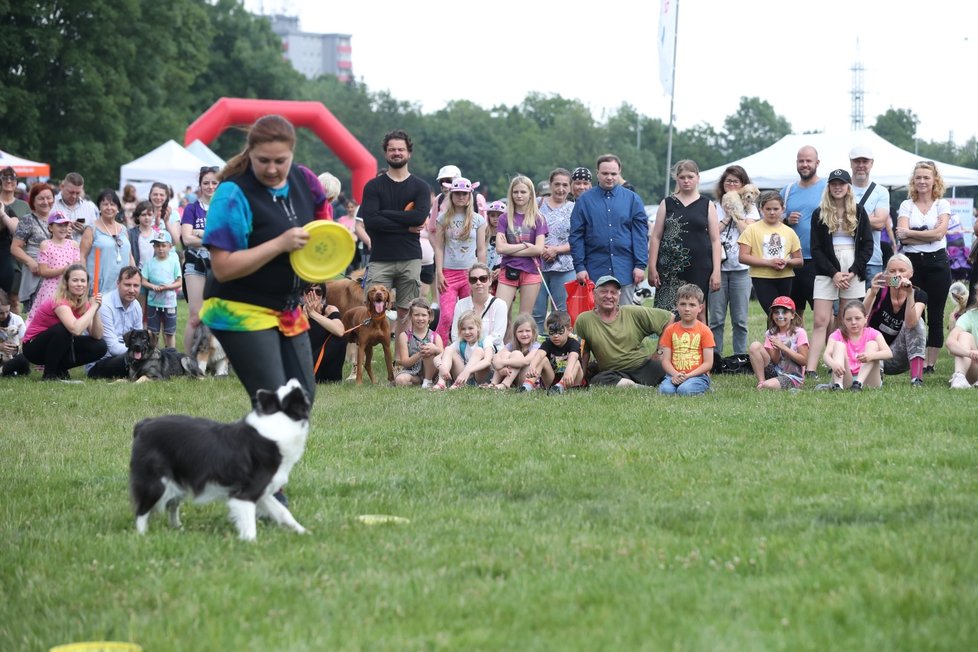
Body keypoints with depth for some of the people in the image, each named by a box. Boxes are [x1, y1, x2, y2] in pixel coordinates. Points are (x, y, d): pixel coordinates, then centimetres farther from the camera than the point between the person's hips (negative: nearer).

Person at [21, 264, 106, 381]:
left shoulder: (84, 304, -3)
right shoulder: (60, 302, -26)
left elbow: (97, 336, -10)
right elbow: (76, 329, -43)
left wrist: (96, 311, -23)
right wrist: (93, 308, -32)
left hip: (60, 347, 7)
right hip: (34, 347, -7)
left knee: (100, 347, -9)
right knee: (63, 329, -36)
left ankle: (59, 369, 5)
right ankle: (49, 374, -19)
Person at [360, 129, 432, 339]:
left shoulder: (420, 187, 8)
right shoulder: (374, 186, 5)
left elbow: (420, 216, -11)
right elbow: (370, 221, -10)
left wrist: (385, 214, -9)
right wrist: (406, 226, -10)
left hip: (410, 259, 1)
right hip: (380, 259, -1)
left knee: (405, 313, 5)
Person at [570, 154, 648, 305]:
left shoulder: (632, 199, 7)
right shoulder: (584, 200, 5)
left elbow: (641, 234, 4)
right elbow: (576, 236, 3)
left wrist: (640, 265, -4)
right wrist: (579, 267, -5)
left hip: (625, 270, 0)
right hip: (595, 269, 0)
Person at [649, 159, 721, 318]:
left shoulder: (707, 205, 8)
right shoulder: (667, 204, 9)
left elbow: (715, 240, 5)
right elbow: (656, 237, 7)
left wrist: (716, 271, -3)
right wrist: (652, 267, -1)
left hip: (699, 268, 0)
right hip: (670, 270, 0)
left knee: (698, 314, 2)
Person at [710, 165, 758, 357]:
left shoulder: (749, 208, 10)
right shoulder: (714, 207, 9)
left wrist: (735, 214, -4)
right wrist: (727, 218, -5)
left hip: (740, 269, 0)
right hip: (717, 267, 0)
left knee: (740, 320, 2)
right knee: (716, 318, -1)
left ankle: (740, 358, 8)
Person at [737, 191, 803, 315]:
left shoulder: (789, 232, 10)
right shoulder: (752, 229, 0)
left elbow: (799, 261, 14)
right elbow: (742, 257, -8)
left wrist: (786, 262, -10)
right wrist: (769, 263, -16)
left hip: (785, 278, 4)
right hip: (762, 278, -4)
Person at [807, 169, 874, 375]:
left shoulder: (859, 212, 9)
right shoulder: (819, 214, 7)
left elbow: (867, 245, 6)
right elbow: (816, 249, 2)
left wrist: (853, 272, -7)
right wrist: (833, 273, -9)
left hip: (854, 273, 1)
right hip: (826, 272, -1)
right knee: (820, 321, -9)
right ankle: (810, 370, -16)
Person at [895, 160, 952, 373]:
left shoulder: (942, 204, 6)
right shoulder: (906, 205, 8)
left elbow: (939, 232, -10)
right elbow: (902, 236, -6)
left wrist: (910, 233, -10)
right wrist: (929, 236, -13)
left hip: (937, 262, 0)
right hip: (912, 262, 1)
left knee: (935, 315, 2)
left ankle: (930, 362, 8)